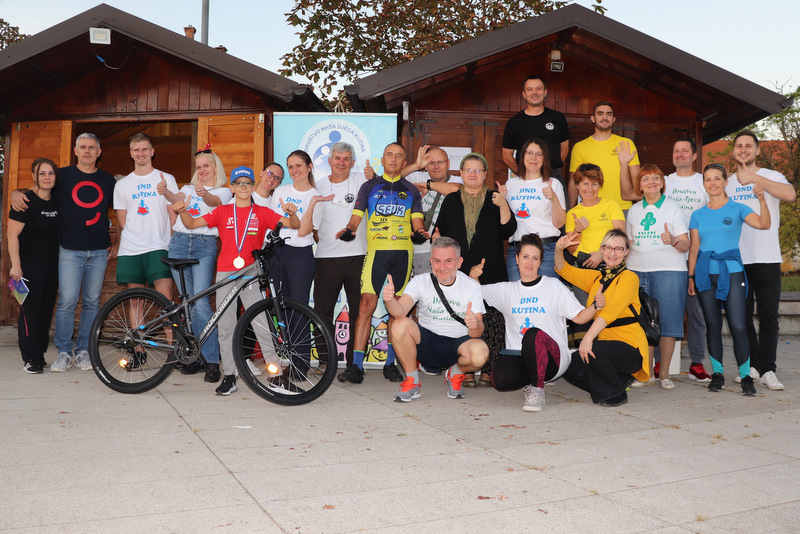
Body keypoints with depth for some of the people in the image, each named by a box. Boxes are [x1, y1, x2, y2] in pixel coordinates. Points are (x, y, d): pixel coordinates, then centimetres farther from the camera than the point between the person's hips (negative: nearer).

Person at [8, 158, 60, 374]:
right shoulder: (26, 201, -9)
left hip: (52, 264, 6)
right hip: (30, 265, -6)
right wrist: (15, 265, -18)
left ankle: (40, 356, 16)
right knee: (31, 310, -5)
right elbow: (12, 235, -12)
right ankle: (30, 359, 1)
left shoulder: (57, 201, 9)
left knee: (47, 310, 8)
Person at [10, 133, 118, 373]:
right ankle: (64, 352, 5)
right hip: (70, 250, -2)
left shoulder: (107, 180, 10)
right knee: (67, 301, -7)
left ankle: (83, 350, 15)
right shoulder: (62, 176, 5)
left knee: (92, 301, 5)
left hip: (99, 251, 2)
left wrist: (118, 242, 10)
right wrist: (16, 193, -10)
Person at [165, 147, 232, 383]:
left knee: (201, 303, -15)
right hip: (179, 242, 4)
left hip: (205, 245, -4)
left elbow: (213, 201, -13)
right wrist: (165, 192, -23)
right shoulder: (189, 188, 22)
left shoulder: (224, 191, 10)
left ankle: (212, 361, -11)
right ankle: (197, 356, 14)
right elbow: (176, 199, 0)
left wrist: (204, 194, -37)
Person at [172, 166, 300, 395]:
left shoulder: (262, 213, 8)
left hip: (251, 274, -2)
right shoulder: (222, 211, 12)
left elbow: (294, 225, 0)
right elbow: (192, 224, 7)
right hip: (226, 273, 2)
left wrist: (292, 213, -22)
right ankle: (229, 377, 11)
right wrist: (181, 211, -13)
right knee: (225, 327, 3)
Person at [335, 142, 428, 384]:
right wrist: (349, 230, -16)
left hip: (403, 252, 2)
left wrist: (419, 233, -14)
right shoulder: (369, 187, 13)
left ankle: (390, 364, 14)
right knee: (366, 305, -11)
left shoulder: (411, 190, 16)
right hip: (376, 251, -1)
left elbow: (417, 223, 9)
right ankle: (356, 367, -11)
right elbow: (356, 217, 6)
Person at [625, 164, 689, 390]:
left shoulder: (673, 207, 5)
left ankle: (664, 373, 4)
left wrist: (673, 240, -22)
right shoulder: (634, 210, 16)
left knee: (667, 319, -5)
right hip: (636, 271, 3)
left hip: (669, 270, -3)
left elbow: (685, 245, 0)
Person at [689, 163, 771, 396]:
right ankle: (717, 373, 16)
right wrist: (691, 276, 5)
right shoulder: (698, 215, 10)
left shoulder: (737, 209, 3)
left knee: (738, 325, -9)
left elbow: (763, 224, -13)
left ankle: (745, 376, 1)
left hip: (731, 272, -3)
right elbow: (694, 248, 10)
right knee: (713, 325, 7)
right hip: (706, 274, 3)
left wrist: (762, 201, -28)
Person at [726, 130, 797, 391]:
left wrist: (755, 178, -18)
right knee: (742, 316, 6)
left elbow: (790, 195, -20)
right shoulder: (727, 183, 13)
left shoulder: (770, 176, 2)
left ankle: (767, 370, 5)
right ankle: (750, 366, 17)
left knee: (768, 316, -1)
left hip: (767, 259, -3)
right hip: (737, 260, 3)